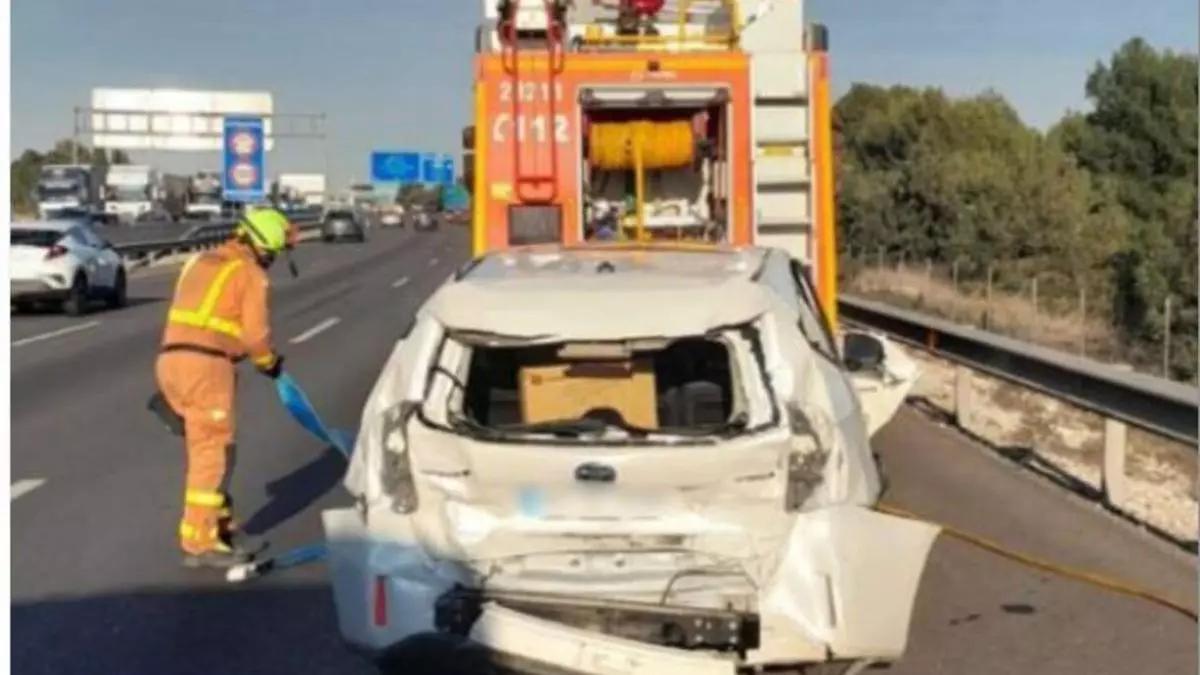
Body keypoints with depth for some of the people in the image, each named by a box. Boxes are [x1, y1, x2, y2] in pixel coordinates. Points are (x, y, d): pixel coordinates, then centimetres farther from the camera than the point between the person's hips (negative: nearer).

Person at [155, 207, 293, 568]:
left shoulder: (200, 262, 21)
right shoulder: (252, 275, -2)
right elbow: (255, 333, -5)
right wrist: (269, 363, 14)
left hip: (171, 359, 8)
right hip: (205, 365, -8)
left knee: (209, 447, 19)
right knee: (212, 453, -2)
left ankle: (218, 522, 28)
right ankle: (200, 543, -2)